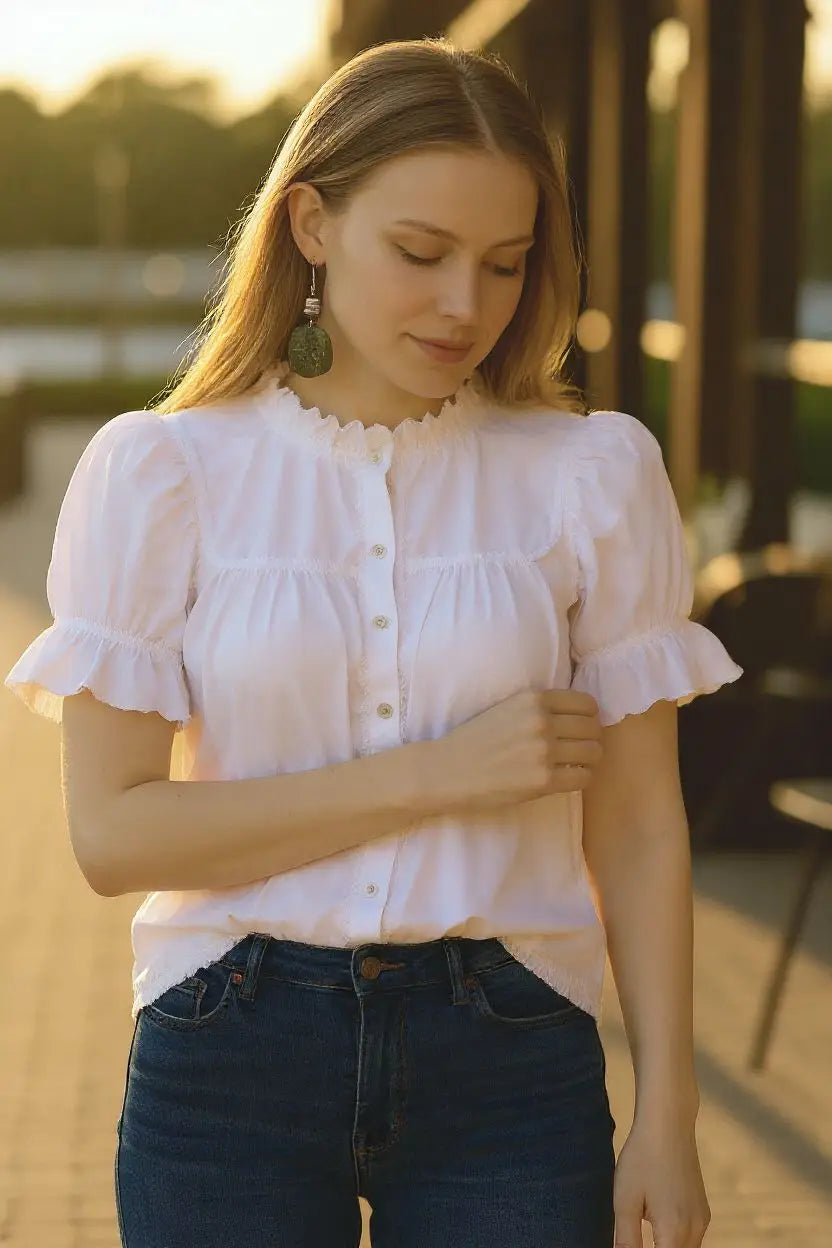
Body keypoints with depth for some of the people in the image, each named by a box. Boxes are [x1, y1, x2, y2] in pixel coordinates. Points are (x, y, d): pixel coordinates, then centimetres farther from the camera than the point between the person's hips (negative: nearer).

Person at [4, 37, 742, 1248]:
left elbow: (637, 830, 2)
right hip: (233, 1058, 0)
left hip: (507, 1059, 1)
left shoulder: (595, 471, 0)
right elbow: (113, 832, -9)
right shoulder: (159, 473, -2)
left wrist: (667, 1119, -3)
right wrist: (435, 776, -13)